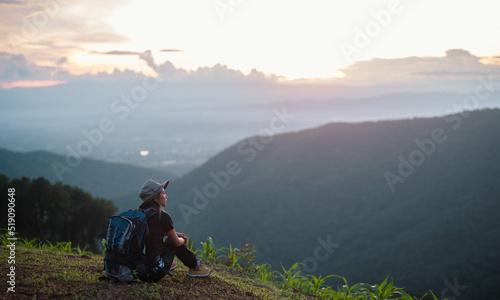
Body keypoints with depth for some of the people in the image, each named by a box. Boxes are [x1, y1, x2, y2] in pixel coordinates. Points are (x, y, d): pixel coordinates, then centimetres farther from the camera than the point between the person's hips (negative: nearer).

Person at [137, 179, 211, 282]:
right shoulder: (163, 216, -14)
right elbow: (176, 242, 1)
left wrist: (176, 234, 32)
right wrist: (183, 240, 24)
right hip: (154, 272, -6)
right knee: (172, 241, 17)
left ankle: (169, 263, 43)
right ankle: (195, 266, 34)